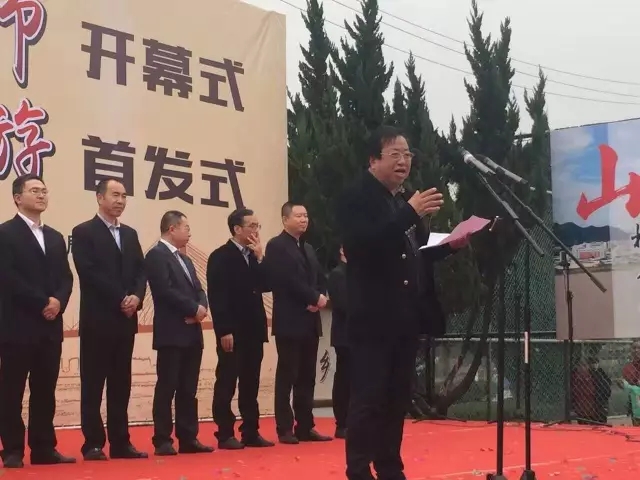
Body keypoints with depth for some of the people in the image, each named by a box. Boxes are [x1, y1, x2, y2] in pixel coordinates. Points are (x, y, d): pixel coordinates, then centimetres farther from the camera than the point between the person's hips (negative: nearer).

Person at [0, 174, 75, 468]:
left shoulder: (55, 237, 19)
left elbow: (66, 277, 13)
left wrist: (59, 301, -7)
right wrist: (42, 302, -14)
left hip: (50, 325, 6)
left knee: (45, 389, 7)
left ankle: (44, 448, 11)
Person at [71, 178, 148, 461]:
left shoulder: (130, 234, 17)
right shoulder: (83, 233, -3)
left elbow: (141, 271, 11)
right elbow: (89, 273, -13)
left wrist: (136, 297, -9)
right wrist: (120, 299, -15)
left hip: (126, 320, 6)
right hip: (98, 320, -6)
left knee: (121, 384, 8)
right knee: (93, 384, -1)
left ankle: (120, 442, 12)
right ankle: (93, 444, 4)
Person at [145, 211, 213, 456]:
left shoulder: (185, 259, 22)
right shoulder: (156, 255, -8)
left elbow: (198, 289, 17)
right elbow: (165, 290, -18)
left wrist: (202, 307, -5)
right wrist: (193, 309, -12)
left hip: (192, 333, 8)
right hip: (171, 333, -8)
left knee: (188, 389, 9)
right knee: (167, 387, -4)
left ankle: (188, 438, 13)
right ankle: (163, 441, 0)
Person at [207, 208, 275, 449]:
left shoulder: (254, 256, 14)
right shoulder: (220, 257, -7)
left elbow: (265, 286, 7)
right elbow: (216, 297, -13)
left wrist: (260, 259, -3)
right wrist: (224, 331, -17)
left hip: (253, 330, 7)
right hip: (232, 332, -7)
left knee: (251, 384, 10)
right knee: (226, 383, -1)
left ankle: (251, 432, 15)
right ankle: (225, 434, 3)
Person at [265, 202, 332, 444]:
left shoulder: (308, 248, 20)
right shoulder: (276, 246, -6)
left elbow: (319, 279, 17)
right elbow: (288, 280, -17)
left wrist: (319, 298, -4)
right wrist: (314, 298, -12)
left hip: (310, 321, 8)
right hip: (290, 321, -8)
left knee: (307, 377, 8)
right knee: (287, 376, -4)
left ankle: (305, 427, 13)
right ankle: (285, 429, 0)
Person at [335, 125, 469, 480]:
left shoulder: (408, 199, 17)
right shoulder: (356, 198, -7)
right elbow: (362, 245, -23)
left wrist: (449, 244, 1)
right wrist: (410, 214, -27)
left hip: (406, 316, 7)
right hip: (373, 317, -7)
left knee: (397, 399, 11)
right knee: (367, 399, -6)